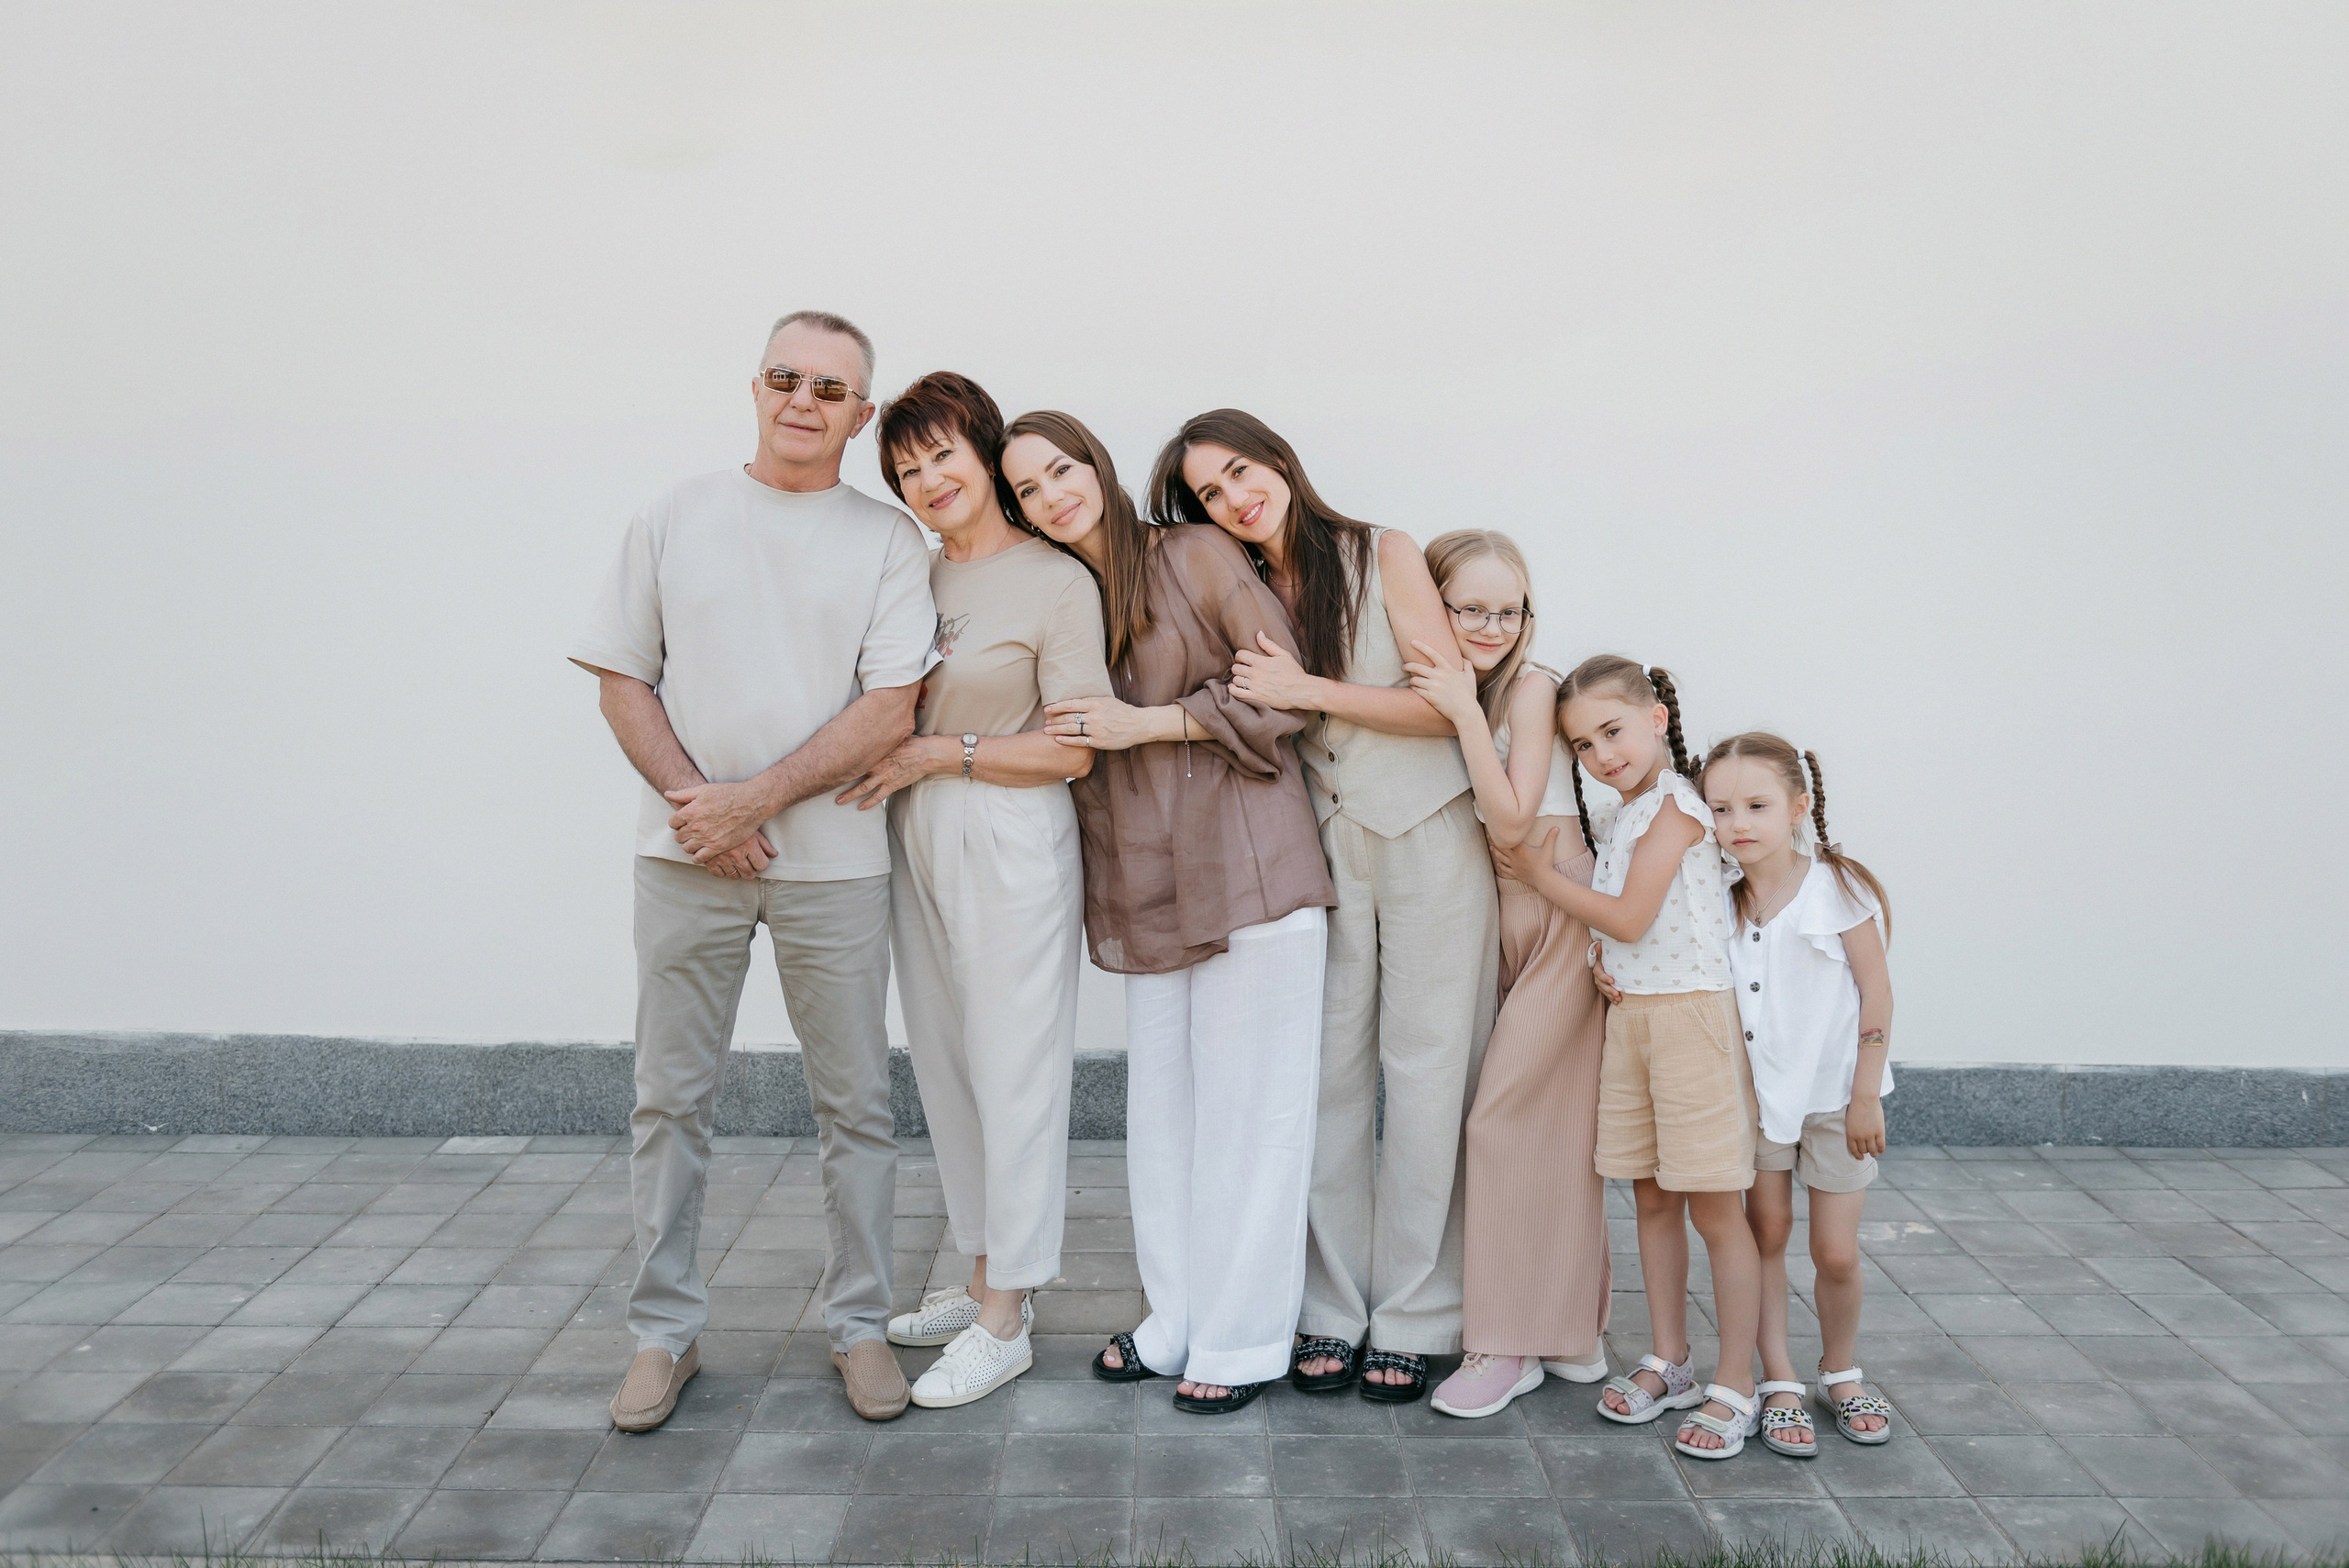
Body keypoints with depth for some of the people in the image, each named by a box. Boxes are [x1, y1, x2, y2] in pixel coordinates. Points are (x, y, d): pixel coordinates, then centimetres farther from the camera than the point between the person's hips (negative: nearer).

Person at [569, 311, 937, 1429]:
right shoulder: (675, 519, 7)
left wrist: (755, 799, -14)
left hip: (833, 862, -1)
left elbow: (889, 712, -7)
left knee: (854, 1102, 6)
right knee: (671, 1098, 7)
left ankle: (859, 1323, 21)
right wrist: (695, 803, -10)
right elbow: (624, 678, 5)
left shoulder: (886, 542, 2)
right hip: (685, 861, 1)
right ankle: (664, 1332, 20)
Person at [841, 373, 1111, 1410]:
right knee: (945, 1071, 13)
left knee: (1012, 1078, -1)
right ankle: (985, 1281, 28)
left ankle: (1004, 1324, 9)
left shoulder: (1057, 582, -9)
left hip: (1010, 849, -7)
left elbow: (1071, 751, -12)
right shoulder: (918, 578, 11)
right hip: (917, 845, 7)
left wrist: (937, 754, -13)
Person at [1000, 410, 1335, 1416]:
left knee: (1245, 1108, 0)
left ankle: (1242, 1342, 11)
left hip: (1248, 870, -6)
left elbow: (1287, 693, -8)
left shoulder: (1196, 557, -3)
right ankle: (1176, 1325, 24)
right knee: (1159, 1109, 10)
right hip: (1149, 887, 6)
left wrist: (1146, 722, -11)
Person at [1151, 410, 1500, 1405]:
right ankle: (1333, 1313, 12)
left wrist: (1303, 689, -14)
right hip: (1321, 850, 3)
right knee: (1329, 1073, 1)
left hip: (1430, 839, -3)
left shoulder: (1384, 556, -4)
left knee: (1425, 1074, 0)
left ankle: (1411, 1321, 9)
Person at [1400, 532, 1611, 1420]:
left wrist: (1467, 713, -22)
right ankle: (1570, 1329, 20)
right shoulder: (1431, 690, 7)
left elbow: (1512, 824, -17)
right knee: (1549, 1122, 10)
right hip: (1494, 920, 6)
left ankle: (1513, 1343, 1)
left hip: (1560, 909, -6)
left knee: (1510, 1117, -8)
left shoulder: (1531, 686, -12)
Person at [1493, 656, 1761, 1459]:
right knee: (1653, 1200, 13)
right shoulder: (1615, 820, 15)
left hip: (1691, 1016, -8)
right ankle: (1669, 1363, 24)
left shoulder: (1674, 806, -11)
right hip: (1627, 1017, 8)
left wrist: (1543, 877, -6)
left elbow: (1630, 918, -16)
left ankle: (1735, 1387, 6)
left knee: (1715, 1209, -2)